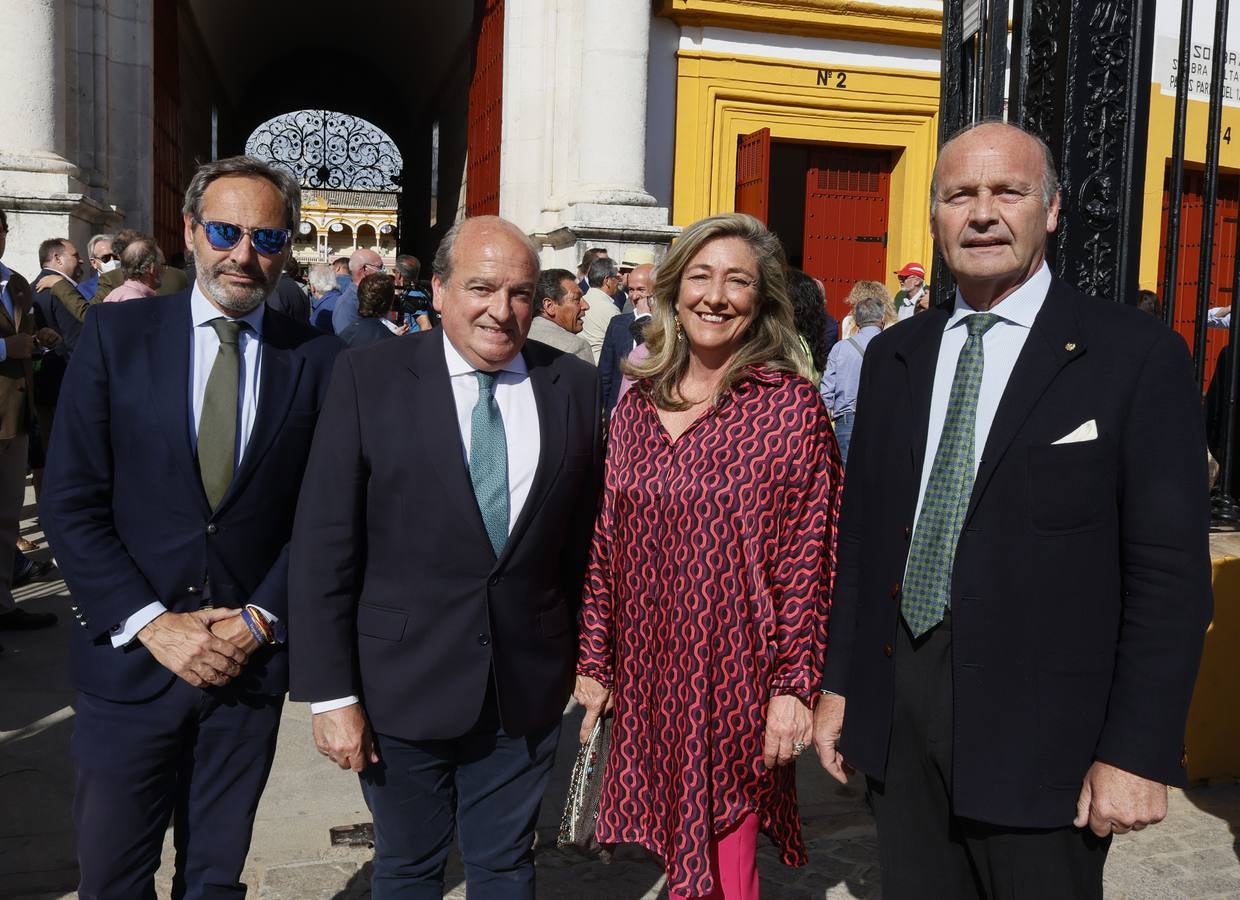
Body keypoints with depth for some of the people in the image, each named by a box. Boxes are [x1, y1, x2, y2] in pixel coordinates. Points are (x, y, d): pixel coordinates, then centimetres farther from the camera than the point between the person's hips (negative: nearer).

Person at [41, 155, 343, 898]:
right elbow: (70, 503, -4)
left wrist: (263, 617, -8)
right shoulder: (117, 334, -2)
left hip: (252, 659, 1)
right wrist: (152, 623, -11)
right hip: (130, 657, 0)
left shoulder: (318, 358, -1)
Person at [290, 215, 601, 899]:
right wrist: (331, 693, -11)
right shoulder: (370, 378, -9)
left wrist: (586, 660, 8)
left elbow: (586, 540, 4)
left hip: (527, 688, 2)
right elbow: (323, 547, -9)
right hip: (403, 687, -1)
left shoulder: (577, 387, -2)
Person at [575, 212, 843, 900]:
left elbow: (809, 559, -9)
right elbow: (608, 544, 8)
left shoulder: (792, 406, -8)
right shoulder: (636, 404, 5)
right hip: (648, 676, 4)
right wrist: (594, 661, 8)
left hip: (737, 681, -4)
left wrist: (794, 685, -12)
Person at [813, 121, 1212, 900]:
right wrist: (840, 682, 9)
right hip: (898, 702, 5)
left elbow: (1171, 571, -9)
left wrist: (1140, 751, -12)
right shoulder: (894, 355, 8)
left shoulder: (1138, 357, -7)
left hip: (1040, 721, -4)